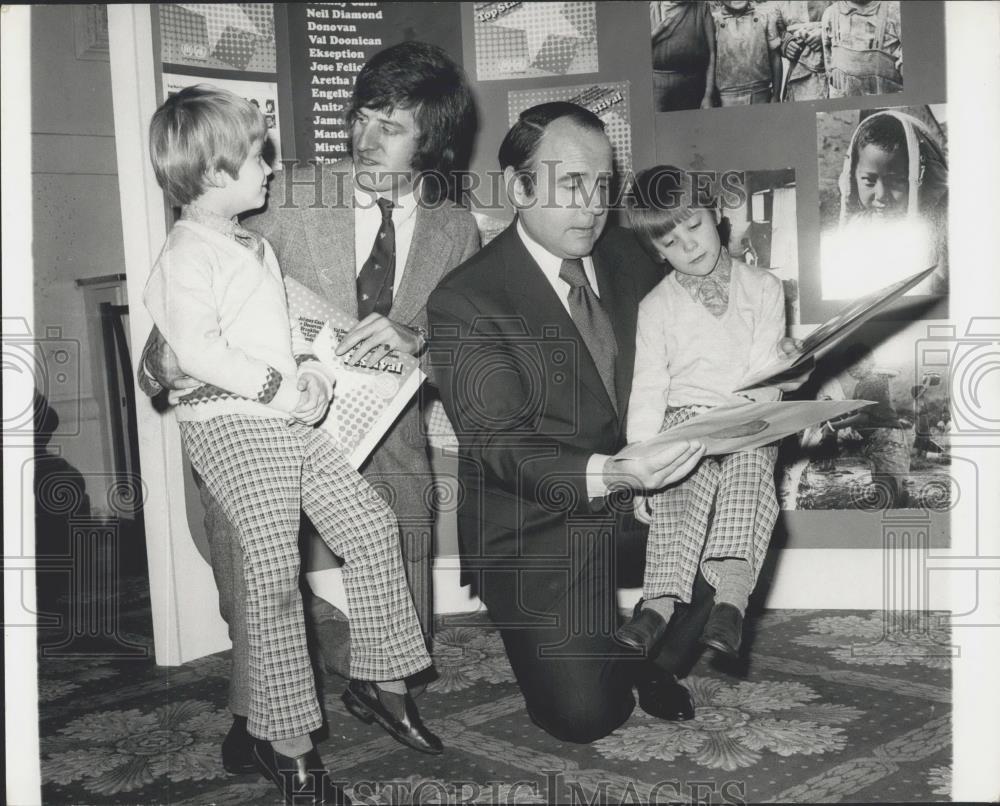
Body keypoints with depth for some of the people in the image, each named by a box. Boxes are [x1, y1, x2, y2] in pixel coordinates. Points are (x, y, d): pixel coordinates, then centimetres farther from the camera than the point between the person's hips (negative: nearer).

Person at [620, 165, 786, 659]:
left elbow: (761, 377, 3)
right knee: (682, 481, -31)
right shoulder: (656, 307, 8)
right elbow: (648, 390, 1)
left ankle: (732, 599, -47)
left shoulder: (764, 289, 9)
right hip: (683, 419, 1)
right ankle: (660, 600, -42)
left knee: (748, 470, -33)